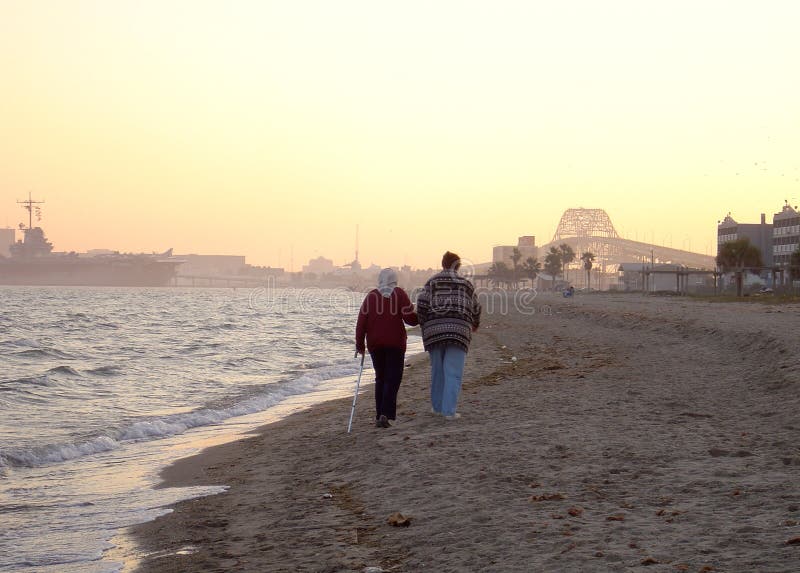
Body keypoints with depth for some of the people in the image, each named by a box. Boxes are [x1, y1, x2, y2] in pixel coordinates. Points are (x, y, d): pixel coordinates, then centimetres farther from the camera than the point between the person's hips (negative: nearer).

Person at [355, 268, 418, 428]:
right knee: (393, 379, 0)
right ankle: (385, 414, -16)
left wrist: (359, 344, 8)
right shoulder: (399, 294, -2)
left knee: (380, 378, 15)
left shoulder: (371, 296, 5)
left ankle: (379, 415, 12)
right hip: (395, 343, -3)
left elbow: (362, 321, 1)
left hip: (374, 344, 3)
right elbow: (410, 318, -8)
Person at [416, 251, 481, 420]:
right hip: (458, 330, -2)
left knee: (437, 370, 16)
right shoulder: (465, 284, 9)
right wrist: (475, 324, 36)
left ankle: (437, 406, 25)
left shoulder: (432, 282, 8)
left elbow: (422, 303, -4)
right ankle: (449, 410, -9)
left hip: (433, 330, 2)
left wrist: (424, 324, 8)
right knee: (453, 373, -2)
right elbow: (475, 308, 16)